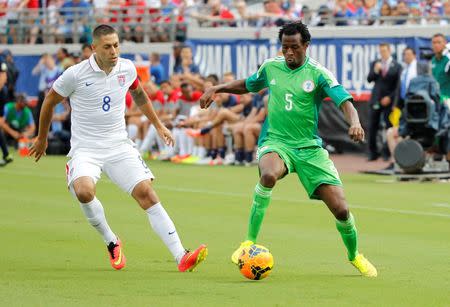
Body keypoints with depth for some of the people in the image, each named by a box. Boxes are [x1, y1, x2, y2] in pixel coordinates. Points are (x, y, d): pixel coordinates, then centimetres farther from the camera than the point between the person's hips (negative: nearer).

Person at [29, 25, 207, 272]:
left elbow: (138, 94, 24)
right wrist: (42, 138, 16)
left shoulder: (127, 69, 1)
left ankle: (181, 257, -15)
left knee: (147, 193, -11)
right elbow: (50, 101, 5)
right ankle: (111, 242, -5)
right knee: (84, 191, -31)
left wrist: (158, 125, 27)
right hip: (86, 149, -3)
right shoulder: (75, 74, -12)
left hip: (119, 147, 3)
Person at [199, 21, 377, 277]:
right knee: (269, 175, -38)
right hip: (275, 142, 1)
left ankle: (355, 256, 26)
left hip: (309, 148, -1)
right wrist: (218, 89, 16)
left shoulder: (318, 74, -6)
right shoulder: (271, 67, 6)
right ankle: (250, 242, -26)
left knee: (340, 209, -6)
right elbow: (248, 85, 27)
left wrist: (354, 122, -38)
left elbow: (345, 101, -18)